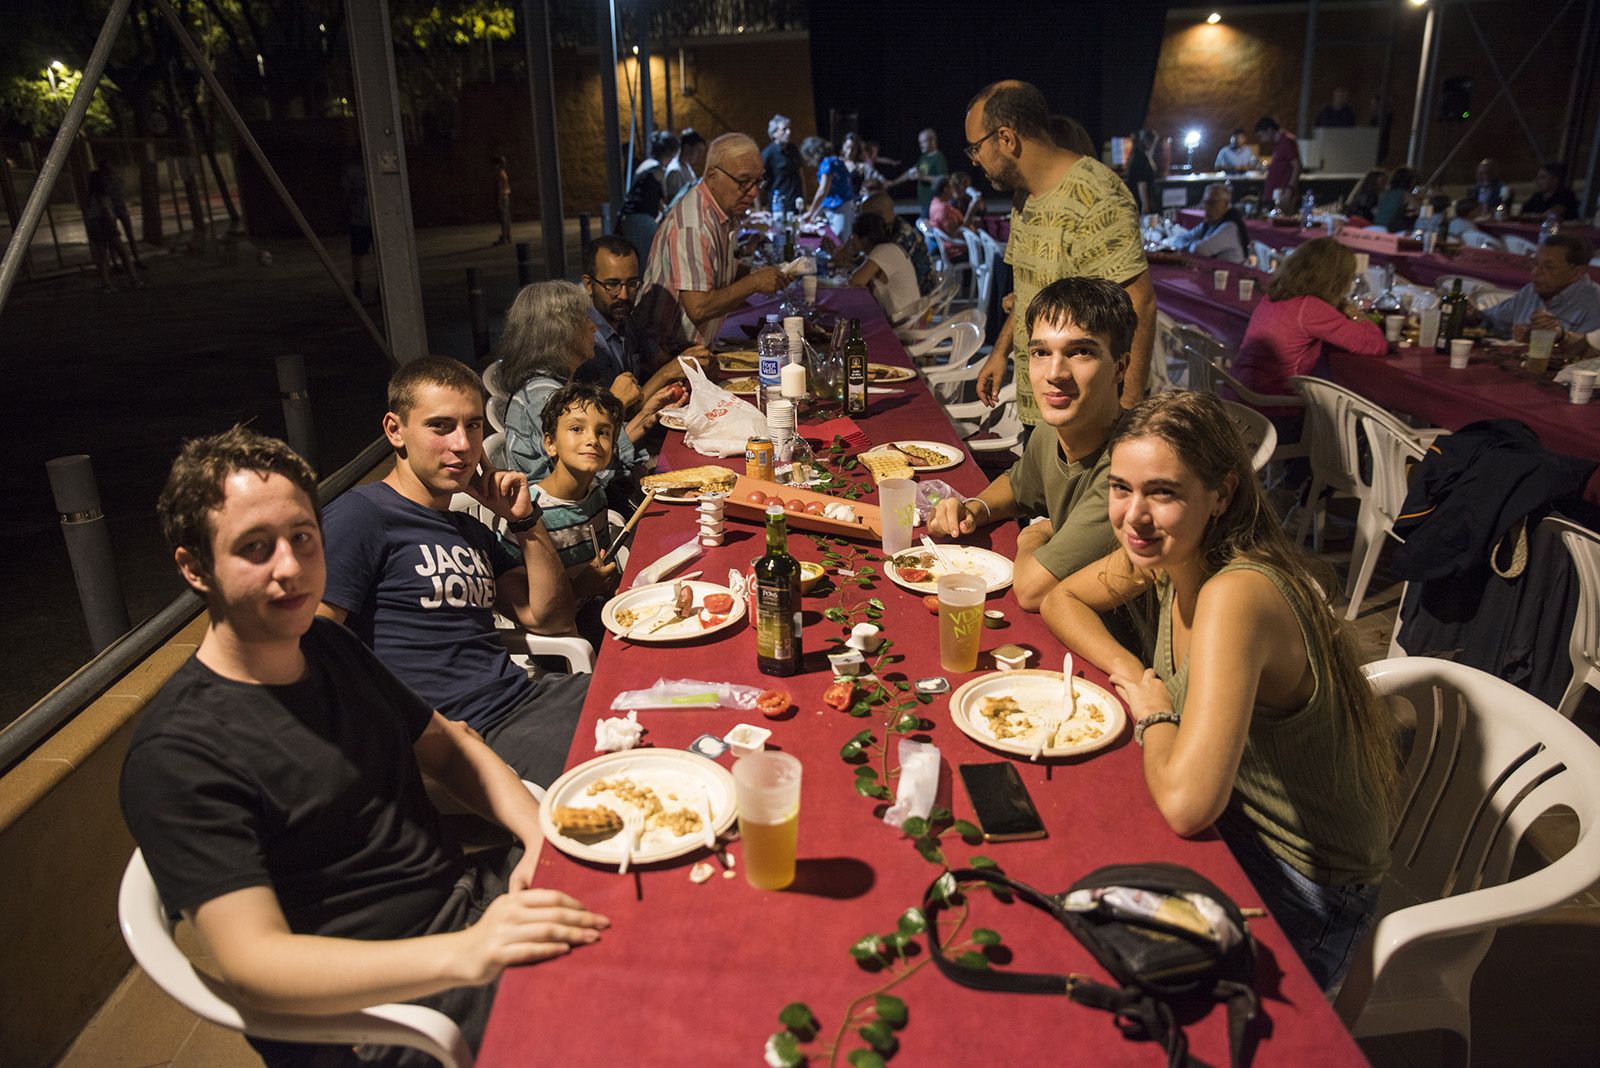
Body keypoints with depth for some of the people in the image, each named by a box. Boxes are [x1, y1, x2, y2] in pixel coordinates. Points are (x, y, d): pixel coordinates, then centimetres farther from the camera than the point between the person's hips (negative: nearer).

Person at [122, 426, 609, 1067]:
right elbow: (250, 965, -23)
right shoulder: (176, 755, -17)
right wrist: (466, 954, -36)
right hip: (363, 1007, -7)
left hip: (469, 892, 8)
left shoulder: (328, 646, 8)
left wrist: (541, 833, -4)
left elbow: (445, 745, 16)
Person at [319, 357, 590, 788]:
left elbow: (550, 618, 19)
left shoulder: (470, 530, 22)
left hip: (526, 695, 9)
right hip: (472, 733, -9)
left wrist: (526, 520, 8)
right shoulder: (358, 516, -6)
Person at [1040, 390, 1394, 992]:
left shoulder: (1235, 594, -33)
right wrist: (1128, 670, -8)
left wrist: (1153, 711, -19)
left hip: (1299, 896, -7)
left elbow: (1186, 805, -40)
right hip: (1231, 829, 7)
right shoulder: (1163, 554, -8)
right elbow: (1062, 600, 11)